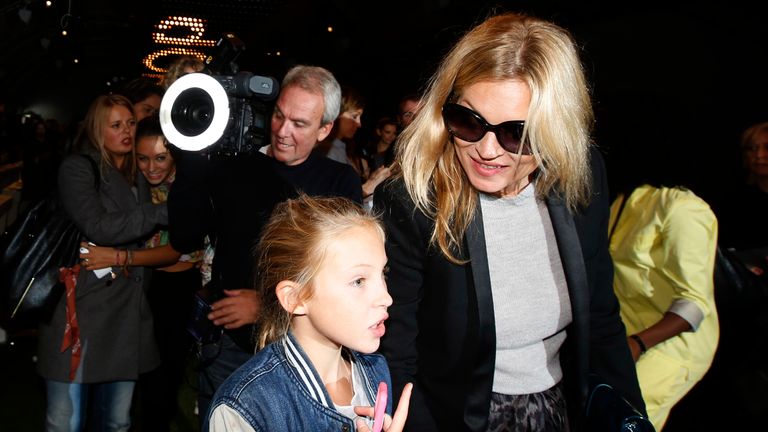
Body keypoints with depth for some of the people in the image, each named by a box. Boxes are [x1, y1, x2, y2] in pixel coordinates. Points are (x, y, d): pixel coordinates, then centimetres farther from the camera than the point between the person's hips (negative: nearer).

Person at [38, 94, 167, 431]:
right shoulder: (77, 168, -1)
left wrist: (129, 254, 5)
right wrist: (162, 213, -12)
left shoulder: (138, 179, 18)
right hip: (80, 310, -5)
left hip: (126, 313, 6)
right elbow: (97, 227, -15)